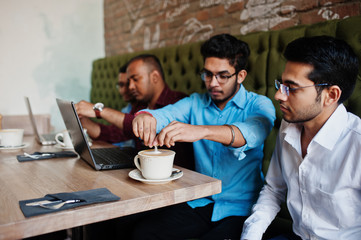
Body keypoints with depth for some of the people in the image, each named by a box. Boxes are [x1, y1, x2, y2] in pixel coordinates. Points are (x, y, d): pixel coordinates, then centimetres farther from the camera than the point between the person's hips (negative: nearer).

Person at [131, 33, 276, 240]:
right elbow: (166, 114, -8)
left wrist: (202, 131, -46)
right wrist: (146, 116, -33)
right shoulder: (196, 102, 8)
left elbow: (254, 131, -29)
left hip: (240, 207, -3)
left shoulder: (259, 105, -6)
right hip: (200, 202, 4)